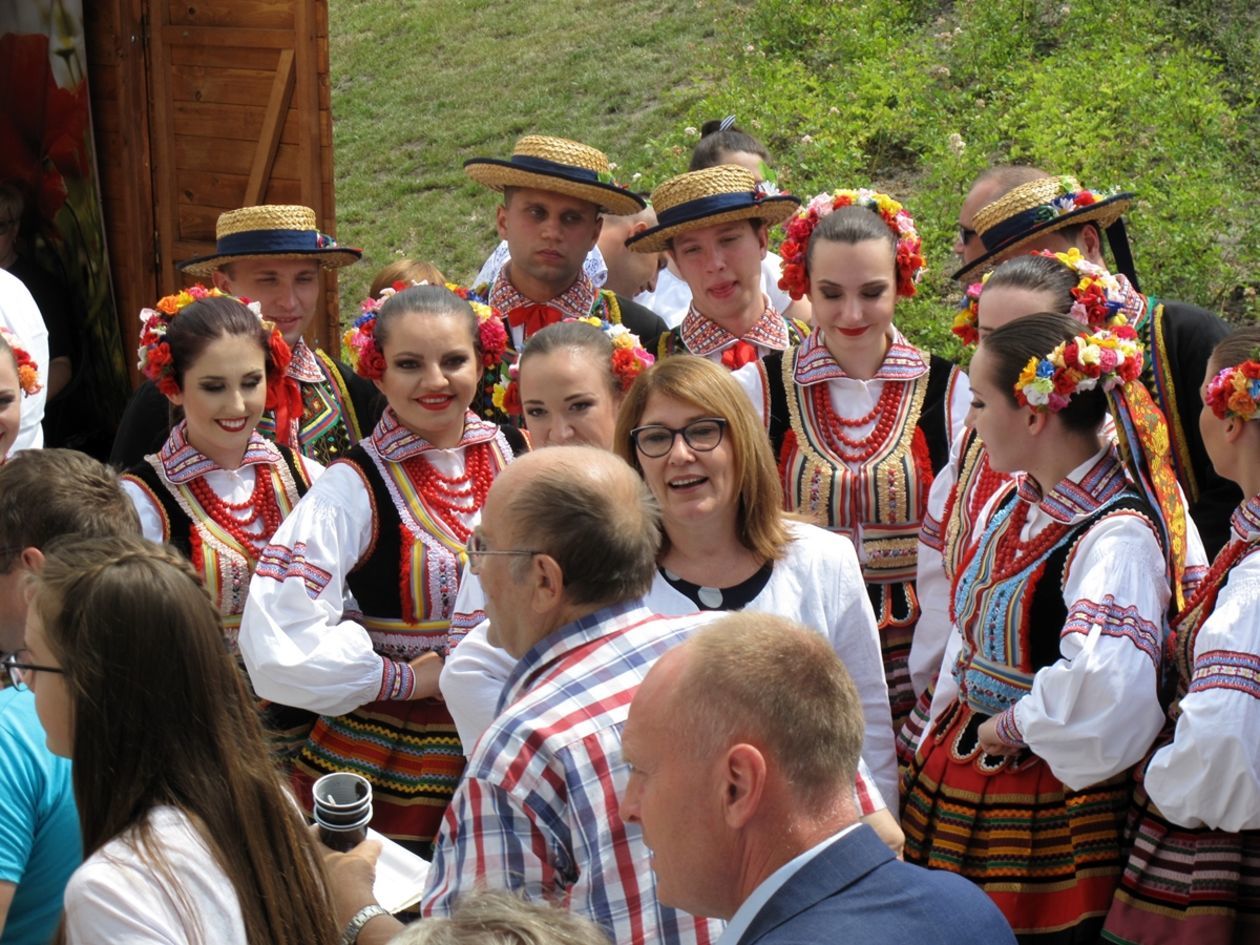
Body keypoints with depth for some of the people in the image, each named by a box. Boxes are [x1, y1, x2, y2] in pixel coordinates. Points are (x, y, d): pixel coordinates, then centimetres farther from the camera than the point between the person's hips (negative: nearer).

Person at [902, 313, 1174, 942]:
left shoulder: (1117, 535, -21)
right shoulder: (1010, 503, 7)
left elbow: (1100, 687, -36)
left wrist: (1007, 728, -20)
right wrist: (935, 749, 12)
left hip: (1043, 815, -8)